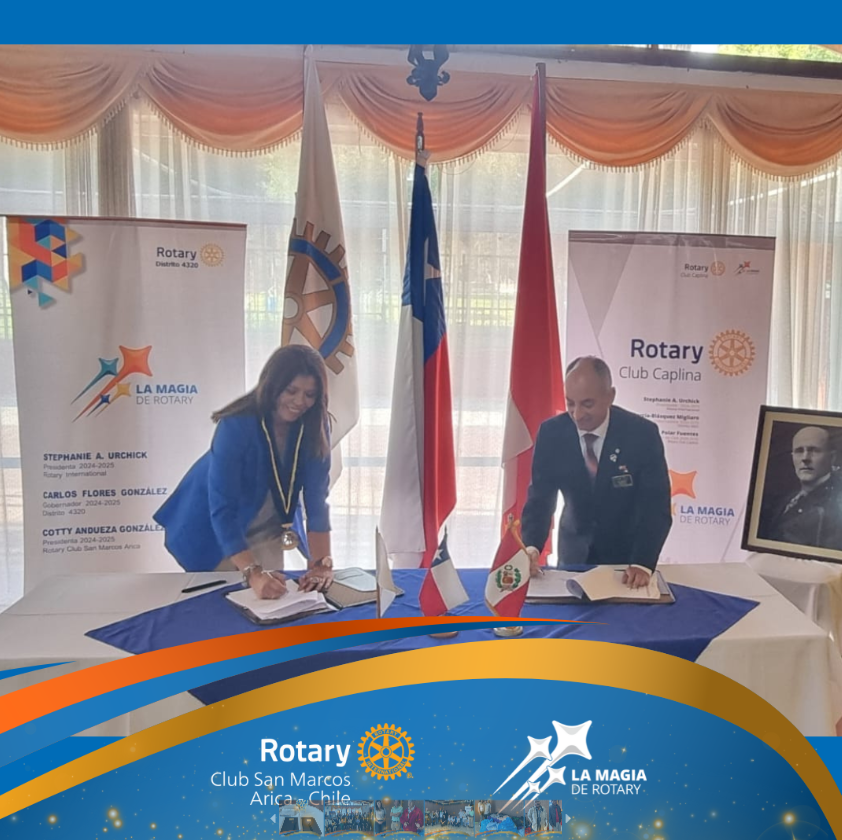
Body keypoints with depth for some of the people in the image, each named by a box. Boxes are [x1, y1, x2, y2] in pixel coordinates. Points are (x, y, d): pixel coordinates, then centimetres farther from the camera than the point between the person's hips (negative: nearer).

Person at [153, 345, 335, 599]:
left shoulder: (314, 426, -19)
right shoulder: (237, 426, -32)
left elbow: (317, 498, -21)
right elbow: (222, 508, -36)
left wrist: (321, 563, -32)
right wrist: (252, 573, -46)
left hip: (267, 531, 4)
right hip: (214, 530, -4)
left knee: (271, 596, 14)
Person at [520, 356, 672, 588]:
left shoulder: (642, 433, -18)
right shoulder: (551, 433, -13)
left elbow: (656, 506, -19)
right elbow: (539, 498, -11)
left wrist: (642, 563, -34)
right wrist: (531, 547, -29)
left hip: (627, 550, -1)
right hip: (576, 549, 1)